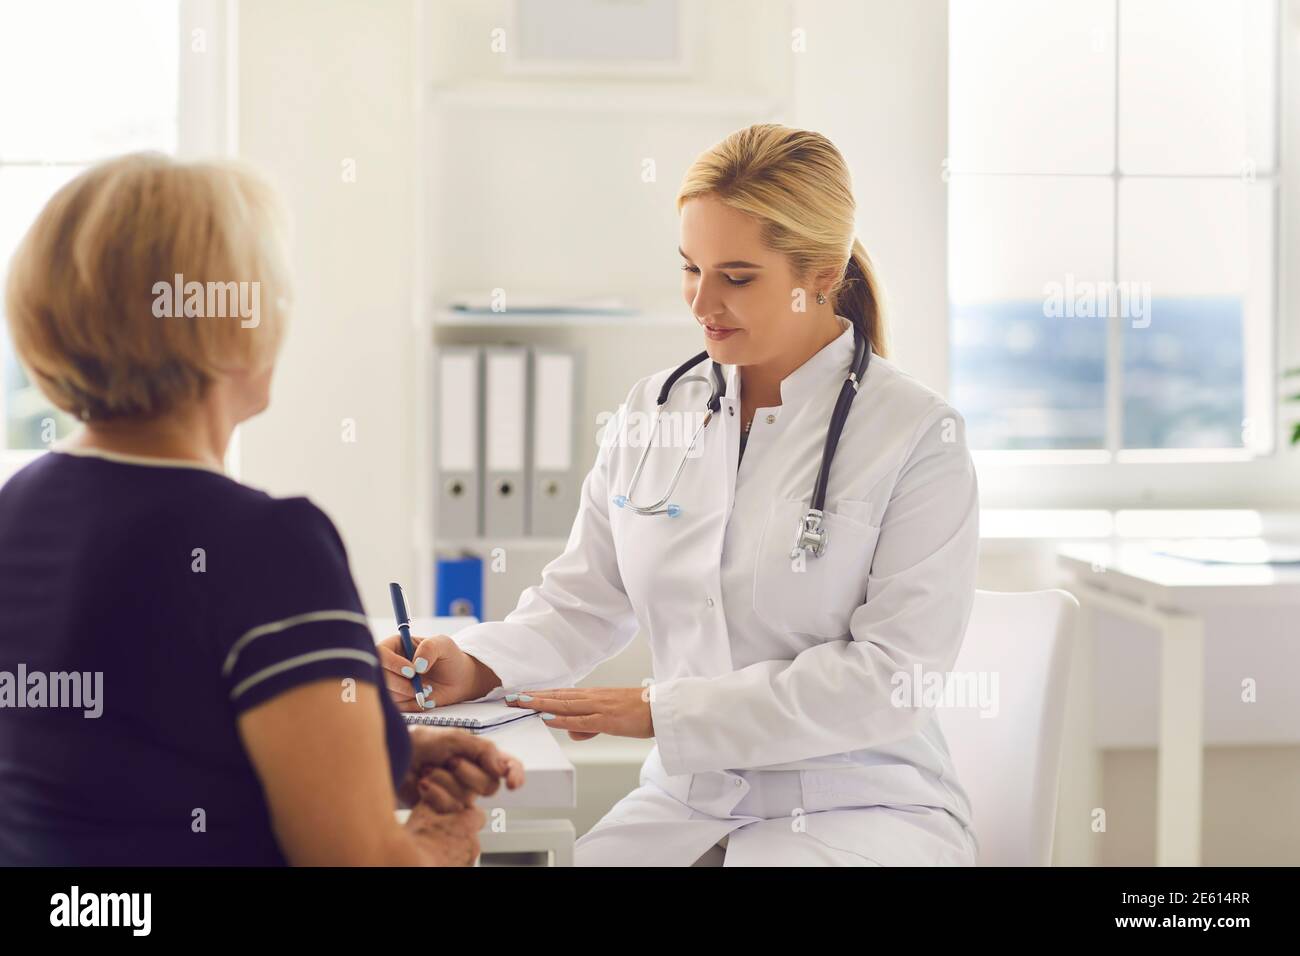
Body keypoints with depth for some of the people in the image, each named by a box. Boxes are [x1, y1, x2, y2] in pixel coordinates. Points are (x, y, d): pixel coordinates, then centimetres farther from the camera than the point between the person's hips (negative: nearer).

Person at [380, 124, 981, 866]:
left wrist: (665, 712, -17)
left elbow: (890, 672, -15)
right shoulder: (652, 413, 8)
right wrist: (472, 667, -12)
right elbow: (581, 604, 10)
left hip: (861, 809, -4)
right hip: (684, 804, 4)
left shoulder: (920, 437, -9)